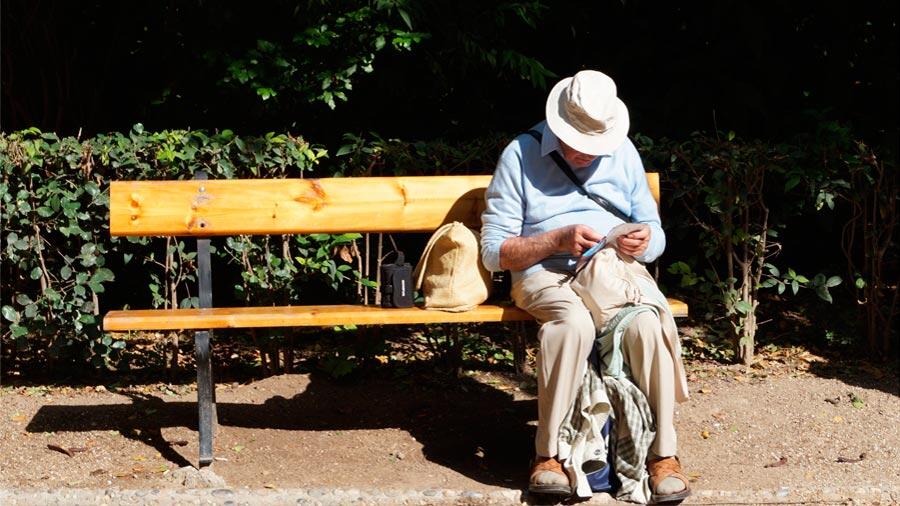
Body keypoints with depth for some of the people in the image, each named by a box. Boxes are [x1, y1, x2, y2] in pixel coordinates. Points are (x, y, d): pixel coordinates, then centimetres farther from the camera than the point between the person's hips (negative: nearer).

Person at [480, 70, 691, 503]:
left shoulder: (623, 153, 12)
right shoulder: (520, 155, 1)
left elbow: (655, 236, 17)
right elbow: (494, 252, -2)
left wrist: (644, 242, -9)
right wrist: (558, 240, -16)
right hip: (547, 273, -3)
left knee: (648, 323, -32)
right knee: (574, 323, -38)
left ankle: (664, 453, -20)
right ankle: (548, 453, -27)